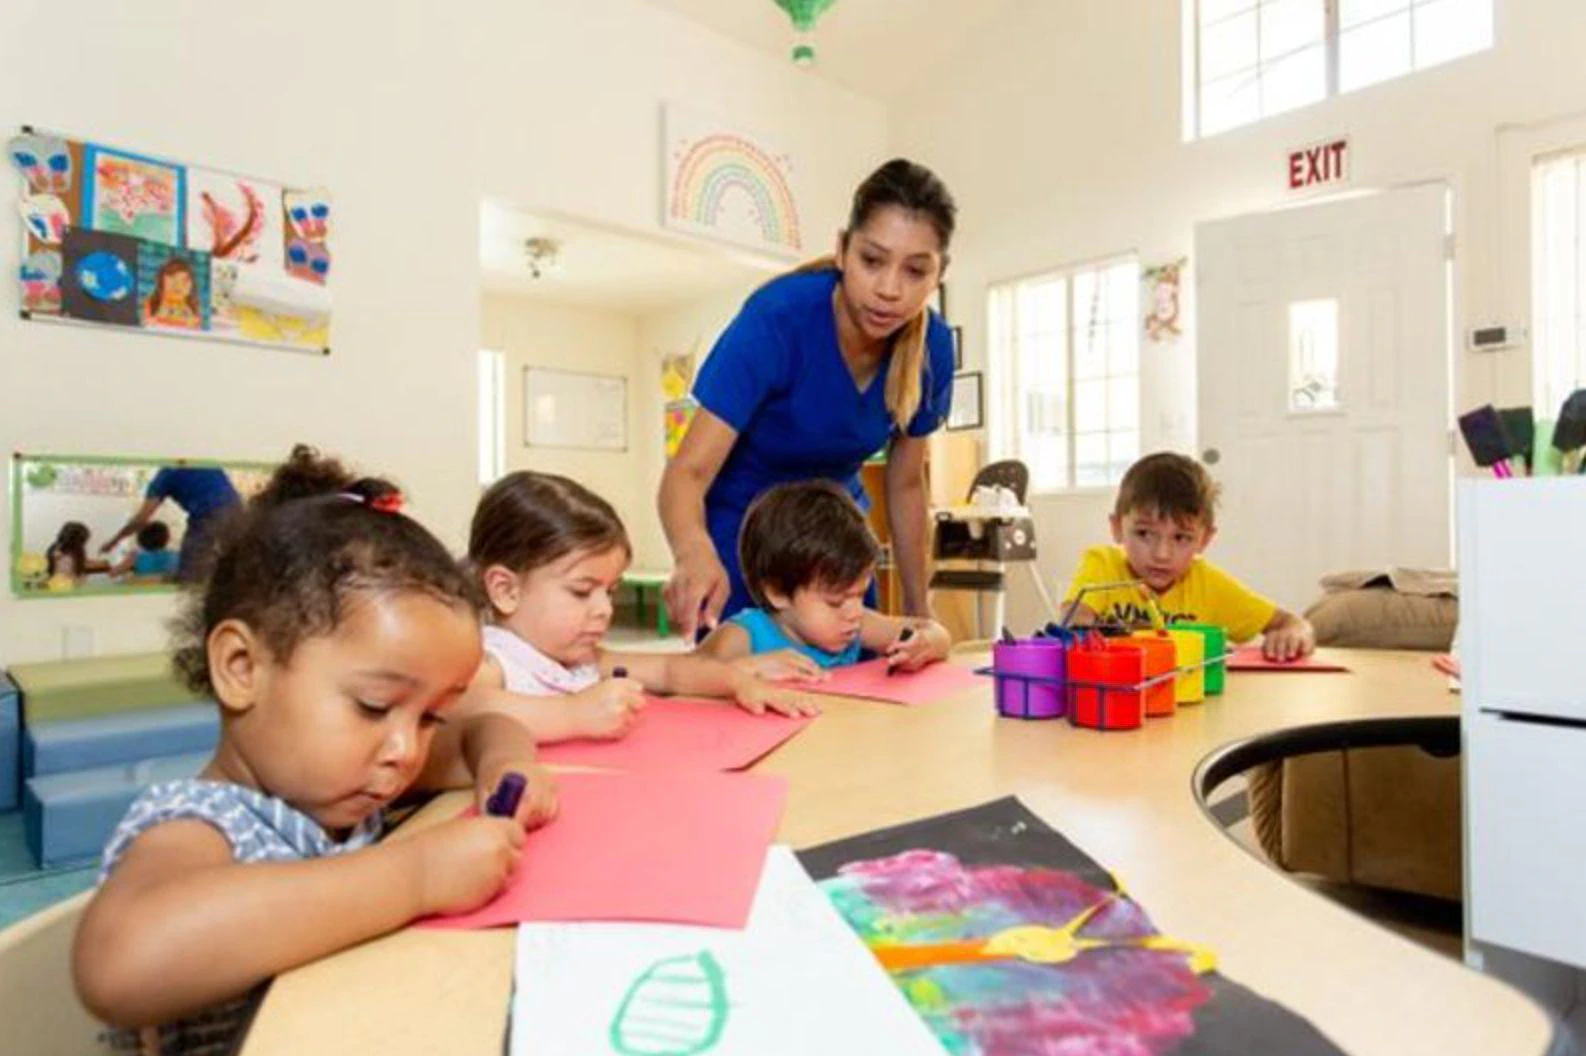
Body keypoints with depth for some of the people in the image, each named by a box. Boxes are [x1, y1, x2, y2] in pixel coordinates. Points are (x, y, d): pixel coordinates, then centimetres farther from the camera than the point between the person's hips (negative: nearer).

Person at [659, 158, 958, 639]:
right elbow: (687, 472, -33)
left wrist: (917, 612, 1)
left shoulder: (932, 346, -15)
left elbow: (906, 483, -2)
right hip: (741, 534, -3)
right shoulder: (777, 318, -28)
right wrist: (695, 552, -55)